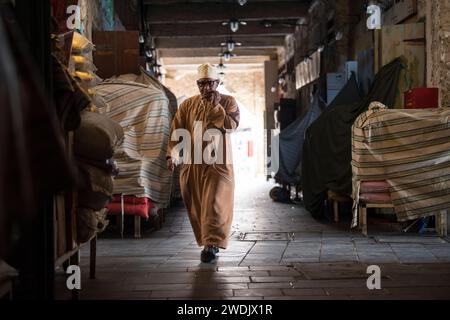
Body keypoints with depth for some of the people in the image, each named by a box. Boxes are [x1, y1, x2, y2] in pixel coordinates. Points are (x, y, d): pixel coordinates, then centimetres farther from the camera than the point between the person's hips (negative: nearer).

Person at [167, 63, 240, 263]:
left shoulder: (228, 102, 4)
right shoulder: (188, 105, 10)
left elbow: (231, 125, -12)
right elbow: (176, 131, 4)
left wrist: (215, 106, -13)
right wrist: (172, 154, -8)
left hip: (218, 163, -3)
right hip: (192, 164, 3)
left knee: (215, 204, -12)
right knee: (196, 206, 7)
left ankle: (212, 244, -12)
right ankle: (209, 242, 20)